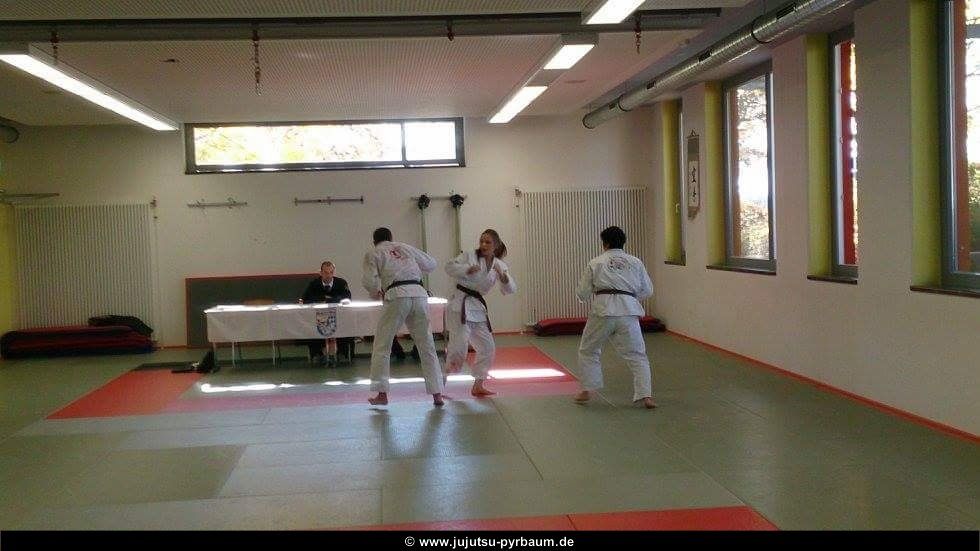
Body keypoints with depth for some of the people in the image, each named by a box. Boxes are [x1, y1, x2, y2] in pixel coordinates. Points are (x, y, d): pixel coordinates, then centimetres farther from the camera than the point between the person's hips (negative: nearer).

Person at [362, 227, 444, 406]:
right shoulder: (405, 247, 24)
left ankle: (382, 394, 9)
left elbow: (370, 282, 1)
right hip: (419, 294, 4)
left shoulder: (372, 254, 12)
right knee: (427, 347, 9)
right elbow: (431, 264, 30)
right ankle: (437, 394, 7)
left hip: (397, 297, -4)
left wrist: (376, 294, 21)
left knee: (382, 346, 10)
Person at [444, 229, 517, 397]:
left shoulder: (499, 265, 10)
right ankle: (442, 382, -2)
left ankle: (478, 385, 23)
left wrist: (503, 276, -18)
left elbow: (510, 289, 2)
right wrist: (468, 269, -24)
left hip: (478, 307, 6)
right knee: (459, 346, -16)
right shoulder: (469, 256, -2)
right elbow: (450, 267, -10)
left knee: (487, 348, 10)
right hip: (461, 303, -6)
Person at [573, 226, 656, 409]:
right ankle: (645, 395, -2)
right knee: (637, 356, 8)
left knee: (588, 351, 19)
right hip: (628, 312, 1)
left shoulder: (595, 263, 6)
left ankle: (587, 390, 22)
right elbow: (647, 290, 15)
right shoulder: (635, 262, 11)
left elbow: (582, 293, 8)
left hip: (603, 311, -1)